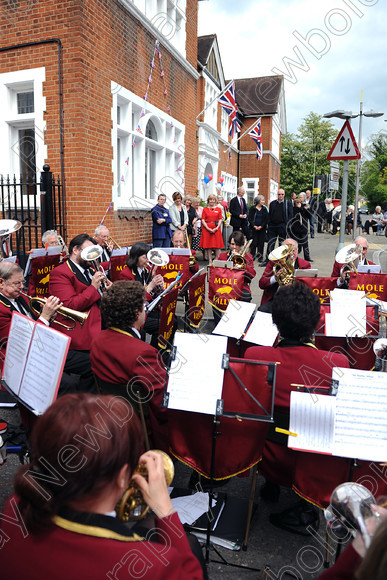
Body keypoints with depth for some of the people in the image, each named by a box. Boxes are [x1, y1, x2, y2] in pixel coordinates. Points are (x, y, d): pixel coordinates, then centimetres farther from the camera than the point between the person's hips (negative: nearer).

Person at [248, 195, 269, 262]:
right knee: (254, 242, -3)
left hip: (262, 228, 2)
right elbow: (250, 218, -3)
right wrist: (254, 226, -14)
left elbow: (266, 219, 3)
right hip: (253, 228, -2)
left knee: (261, 242, 1)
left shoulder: (264, 209, 8)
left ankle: (260, 256, 8)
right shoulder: (252, 208, 1)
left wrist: (261, 226, -10)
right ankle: (252, 256, 6)